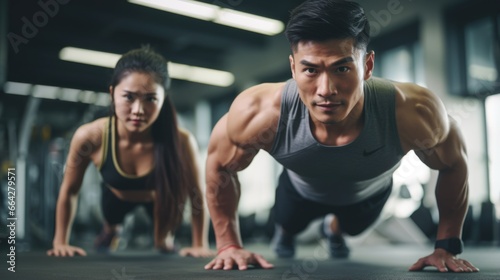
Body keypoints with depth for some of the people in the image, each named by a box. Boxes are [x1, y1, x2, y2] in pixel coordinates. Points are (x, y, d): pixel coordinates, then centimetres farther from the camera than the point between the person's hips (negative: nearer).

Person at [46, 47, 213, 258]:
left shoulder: (181, 142, -43)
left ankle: (164, 240, 58)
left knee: (164, 241, 23)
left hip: (159, 198, -1)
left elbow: (197, 195, -23)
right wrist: (61, 242, -12)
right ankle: (110, 230, 67)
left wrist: (200, 246, -16)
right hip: (116, 197, 1)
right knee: (111, 228, 31)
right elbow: (69, 192, -19)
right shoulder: (89, 137, -39)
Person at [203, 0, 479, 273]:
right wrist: (229, 245, -19)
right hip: (301, 191, -1)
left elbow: (454, 163, -21)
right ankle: (285, 232, 68)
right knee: (288, 226, 31)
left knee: (351, 228, 35)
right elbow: (219, 164, -21)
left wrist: (447, 246, -19)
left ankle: (334, 230, 71)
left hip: (370, 193, 2)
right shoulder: (259, 113, -44)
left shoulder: (414, 112, -44)